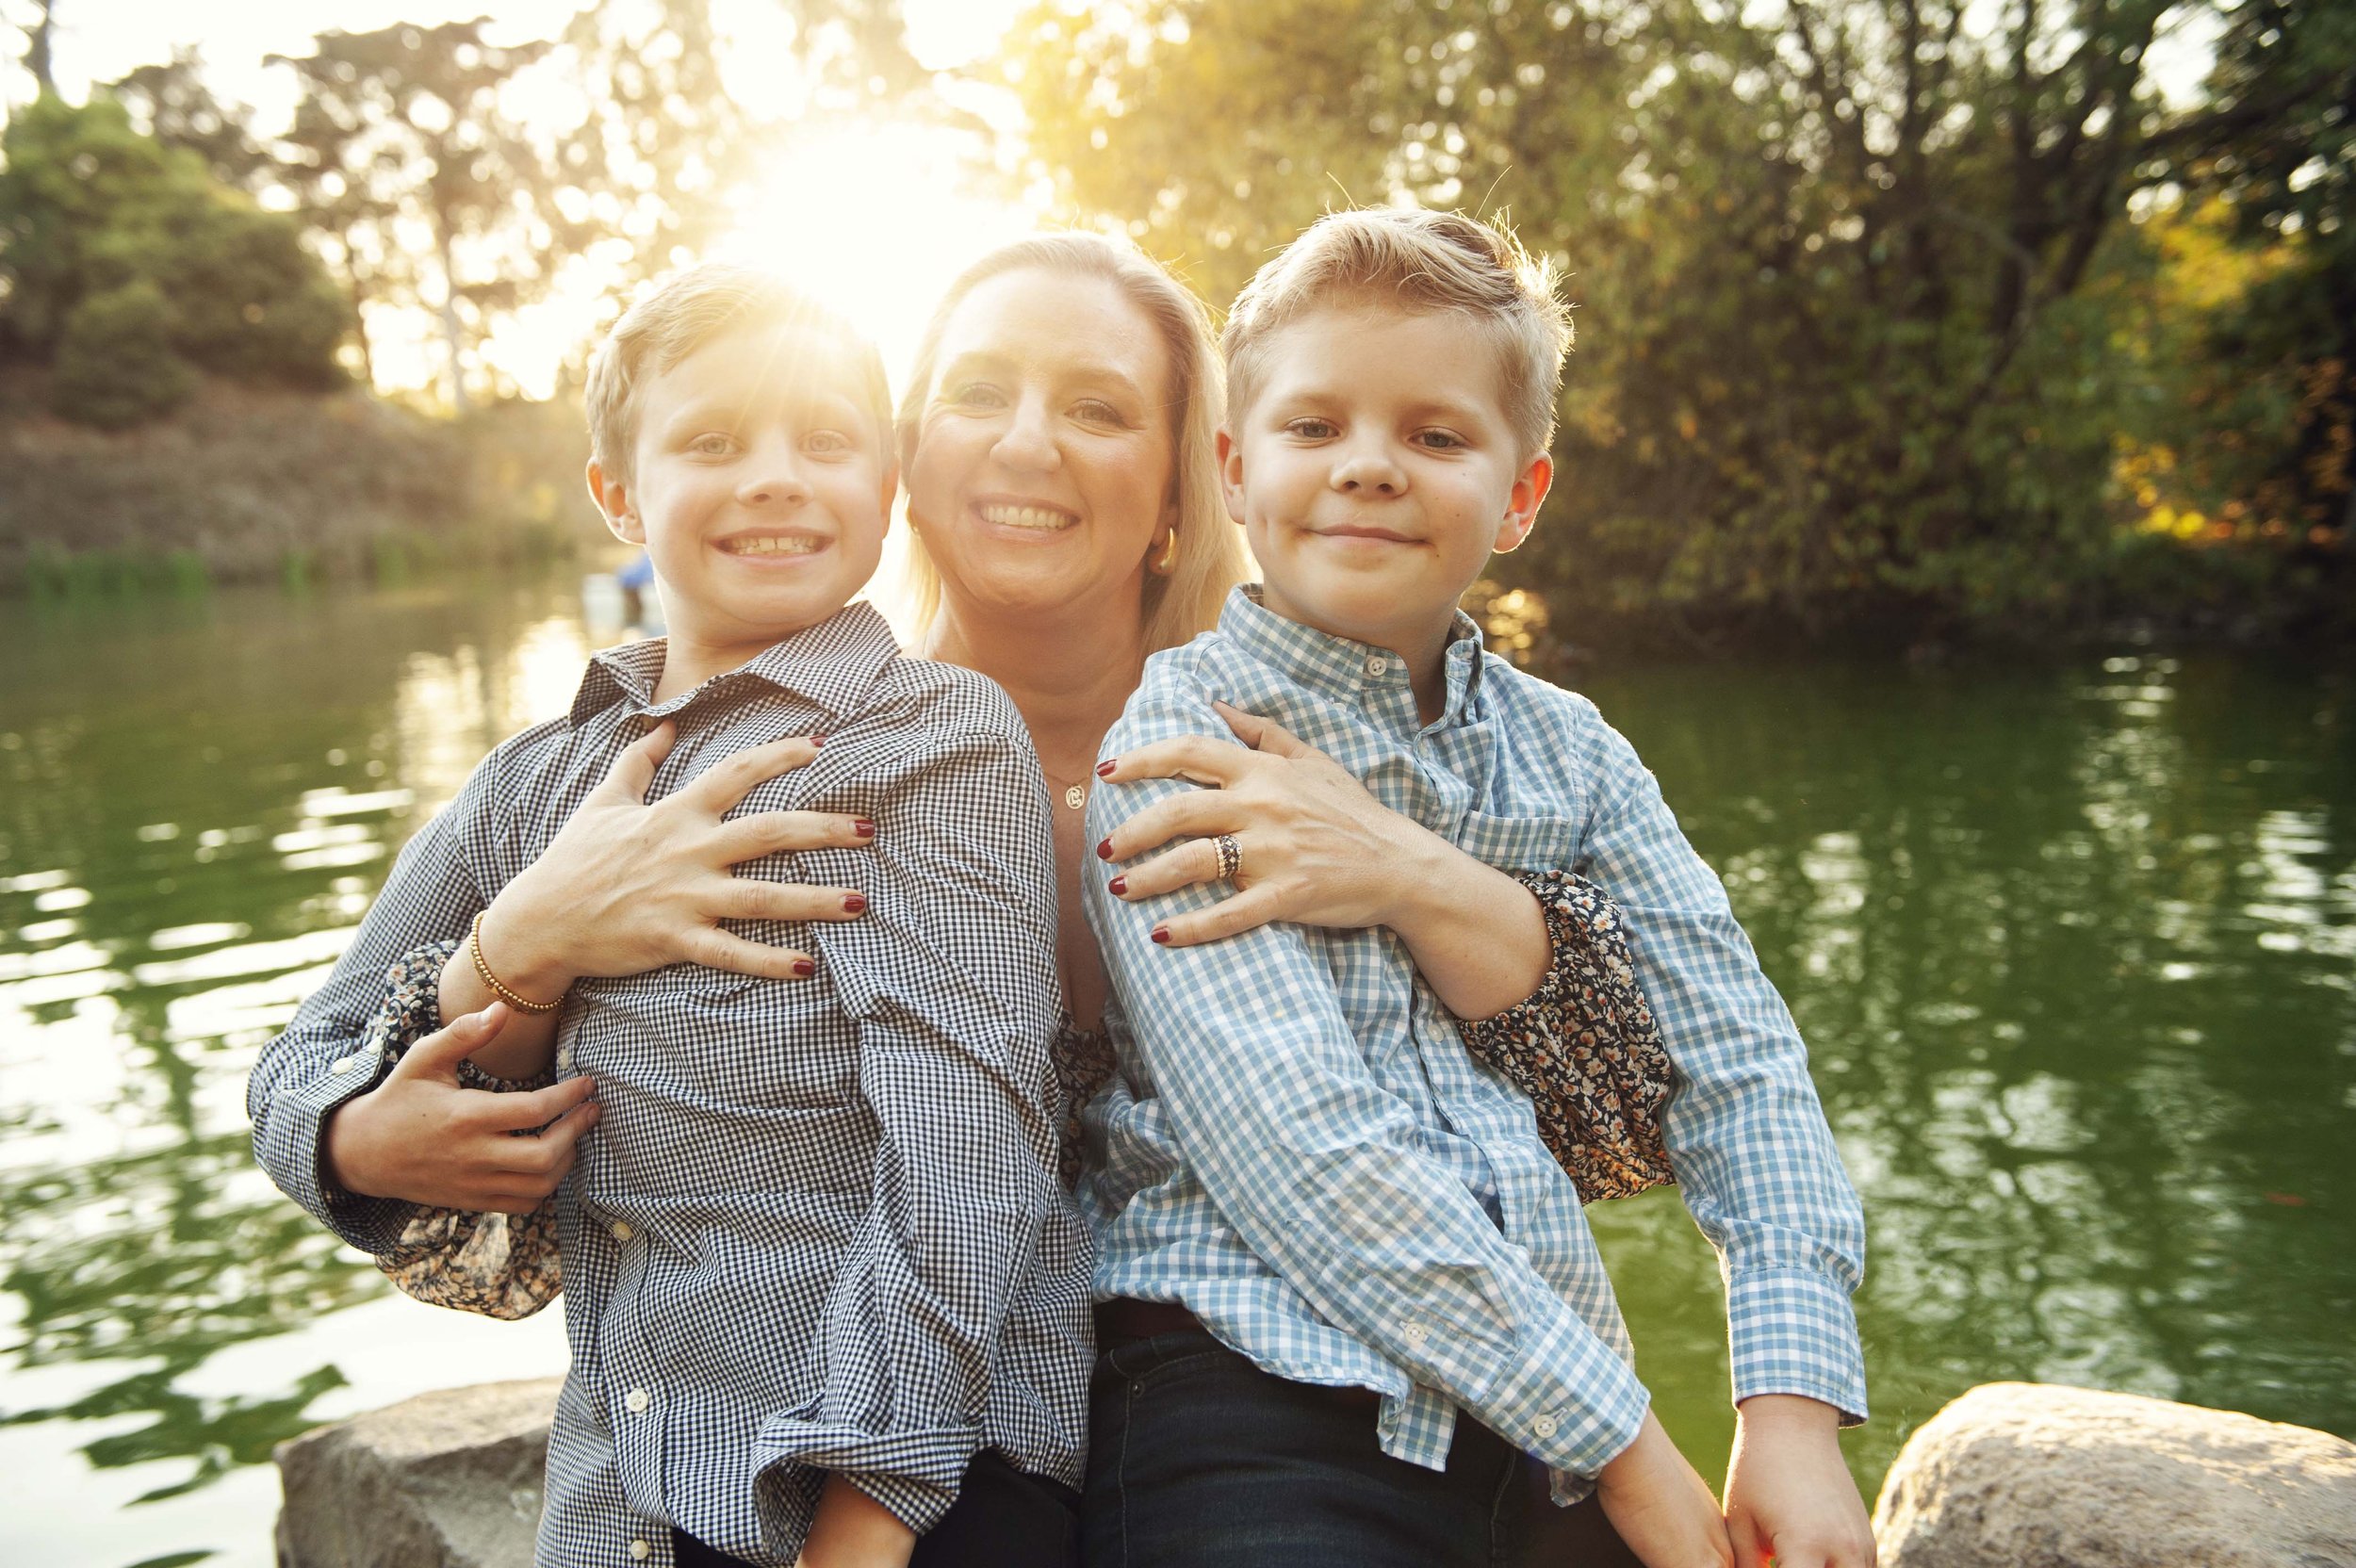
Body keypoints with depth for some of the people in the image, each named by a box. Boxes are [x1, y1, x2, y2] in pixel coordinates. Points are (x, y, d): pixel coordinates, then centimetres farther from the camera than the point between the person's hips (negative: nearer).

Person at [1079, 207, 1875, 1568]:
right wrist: (1625, 1439, -14)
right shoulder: (1180, 737, -8)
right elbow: (1301, 1147, -17)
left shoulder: (1570, 752, 9)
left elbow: (1739, 1063, 7)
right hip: (1258, 1417, -5)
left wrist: (1796, 1405, -6)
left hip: (1536, 1447, 5)